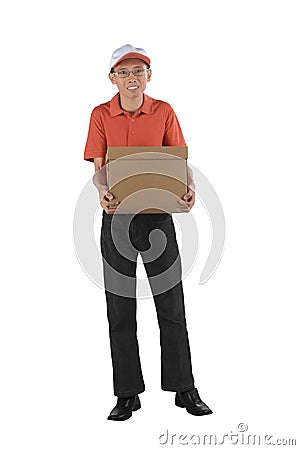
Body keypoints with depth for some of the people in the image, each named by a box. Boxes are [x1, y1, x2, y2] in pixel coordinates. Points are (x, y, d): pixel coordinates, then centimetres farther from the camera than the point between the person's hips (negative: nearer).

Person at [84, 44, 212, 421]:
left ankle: (184, 389, 17)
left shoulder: (164, 112, 3)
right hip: (116, 216, 1)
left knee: (171, 304, 4)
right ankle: (128, 394, 17)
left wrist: (189, 188, -20)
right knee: (120, 309, 5)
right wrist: (102, 190, -23)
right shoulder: (101, 115, 4)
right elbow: (99, 168, 0)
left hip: (158, 214, 0)